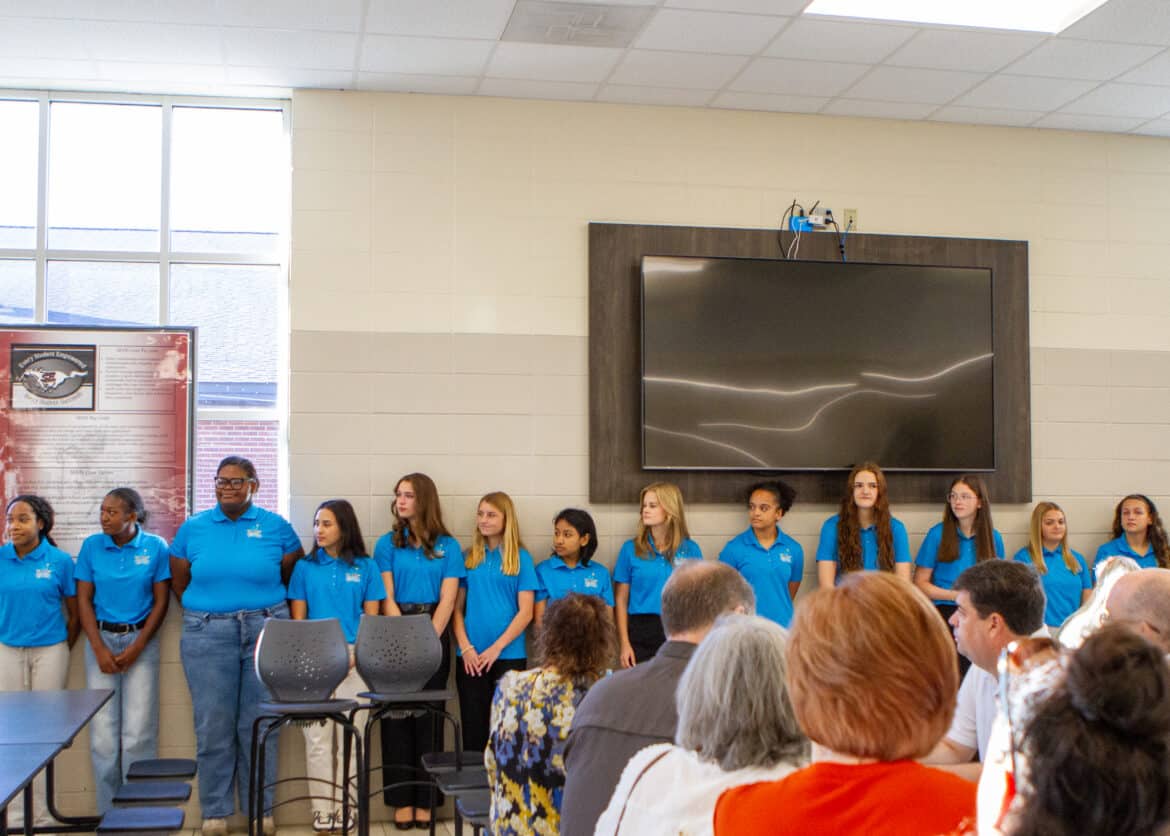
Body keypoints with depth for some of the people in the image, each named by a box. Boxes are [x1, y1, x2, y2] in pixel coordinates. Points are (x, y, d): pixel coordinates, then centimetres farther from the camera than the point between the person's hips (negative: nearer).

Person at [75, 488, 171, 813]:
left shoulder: (155, 547, -3)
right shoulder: (92, 546, 2)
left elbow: (161, 602, 0)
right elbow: (84, 600, 3)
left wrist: (137, 647, -8)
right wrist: (99, 649, -6)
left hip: (141, 639, -1)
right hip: (101, 638, 2)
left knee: (138, 733, -4)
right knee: (102, 732, 0)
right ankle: (109, 813, 11)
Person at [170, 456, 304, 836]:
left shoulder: (276, 527, 2)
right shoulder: (193, 528, 5)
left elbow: (292, 577, 8)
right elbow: (179, 582, 13)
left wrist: (264, 610, 6)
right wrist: (206, 613, 10)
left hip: (266, 632, -1)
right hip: (207, 635, 1)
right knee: (213, 726, 4)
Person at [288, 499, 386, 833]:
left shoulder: (365, 567, 3)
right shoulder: (305, 567, 6)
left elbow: (371, 618, 3)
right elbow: (297, 618, 6)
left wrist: (355, 655, -10)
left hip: (354, 661, 0)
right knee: (317, 737, 0)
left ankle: (345, 808, 10)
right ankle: (322, 809, 6)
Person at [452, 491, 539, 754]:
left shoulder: (520, 558, 1)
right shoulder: (469, 557, 9)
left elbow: (525, 612, -4)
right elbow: (458, 608, 7)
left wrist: (496, 648, -10)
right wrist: (466, 647, -6)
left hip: (509, 655, -2)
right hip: (471, 657, 2)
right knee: (473, 729, 5)